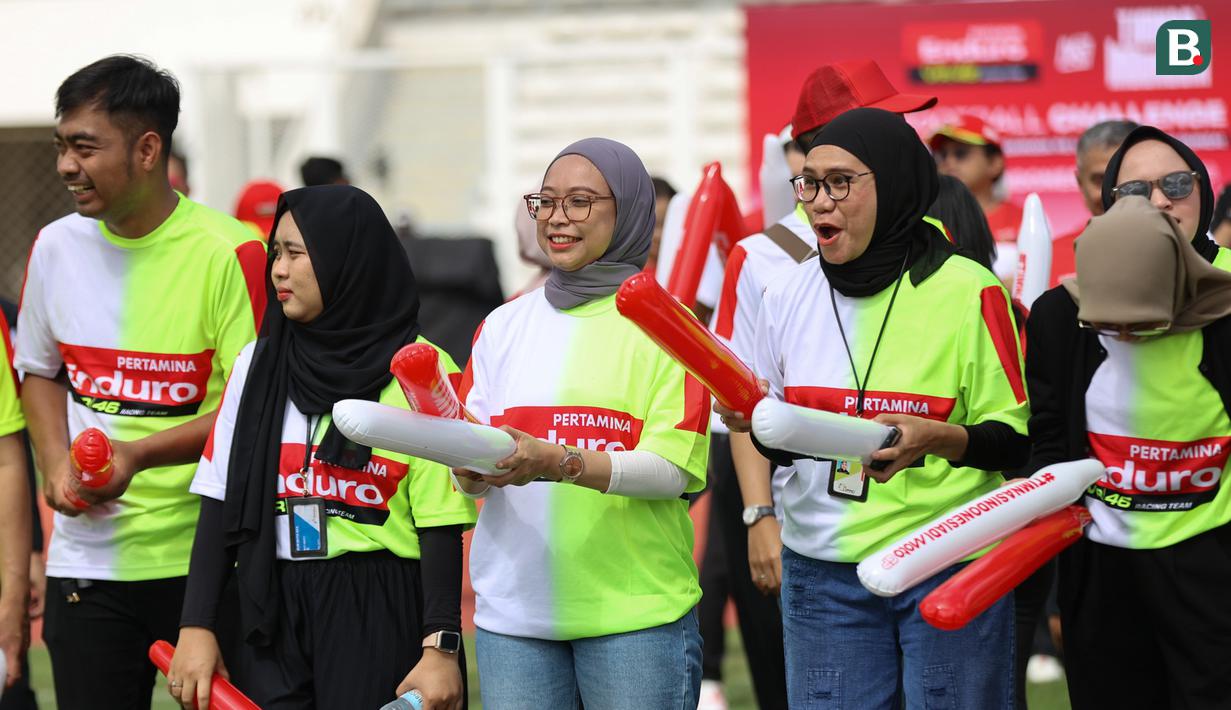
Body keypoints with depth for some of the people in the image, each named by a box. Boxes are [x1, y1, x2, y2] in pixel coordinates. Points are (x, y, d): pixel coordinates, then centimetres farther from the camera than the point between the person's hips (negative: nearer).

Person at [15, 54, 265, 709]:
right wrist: (55, 462, 2)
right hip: (85, 556, 4)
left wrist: (138, 455, -20)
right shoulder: (56, 246, 5)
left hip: (203, 558, -4)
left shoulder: (229, 254, -11)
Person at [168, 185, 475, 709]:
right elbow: (221, 502, 8)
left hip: (383, 620, -3)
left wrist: (441, 648, -13)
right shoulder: (257, 365, 9)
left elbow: (440, 523, -7)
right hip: (270, 612, 3)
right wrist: (196, 627, 1)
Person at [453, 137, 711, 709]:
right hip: (513, 607, 3)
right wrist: (471, 468, -13)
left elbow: (672, 470, -9)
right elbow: (472, 480, 10)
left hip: (637, 611, -3)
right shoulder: (503, 325, 13)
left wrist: (559, 463, -22)